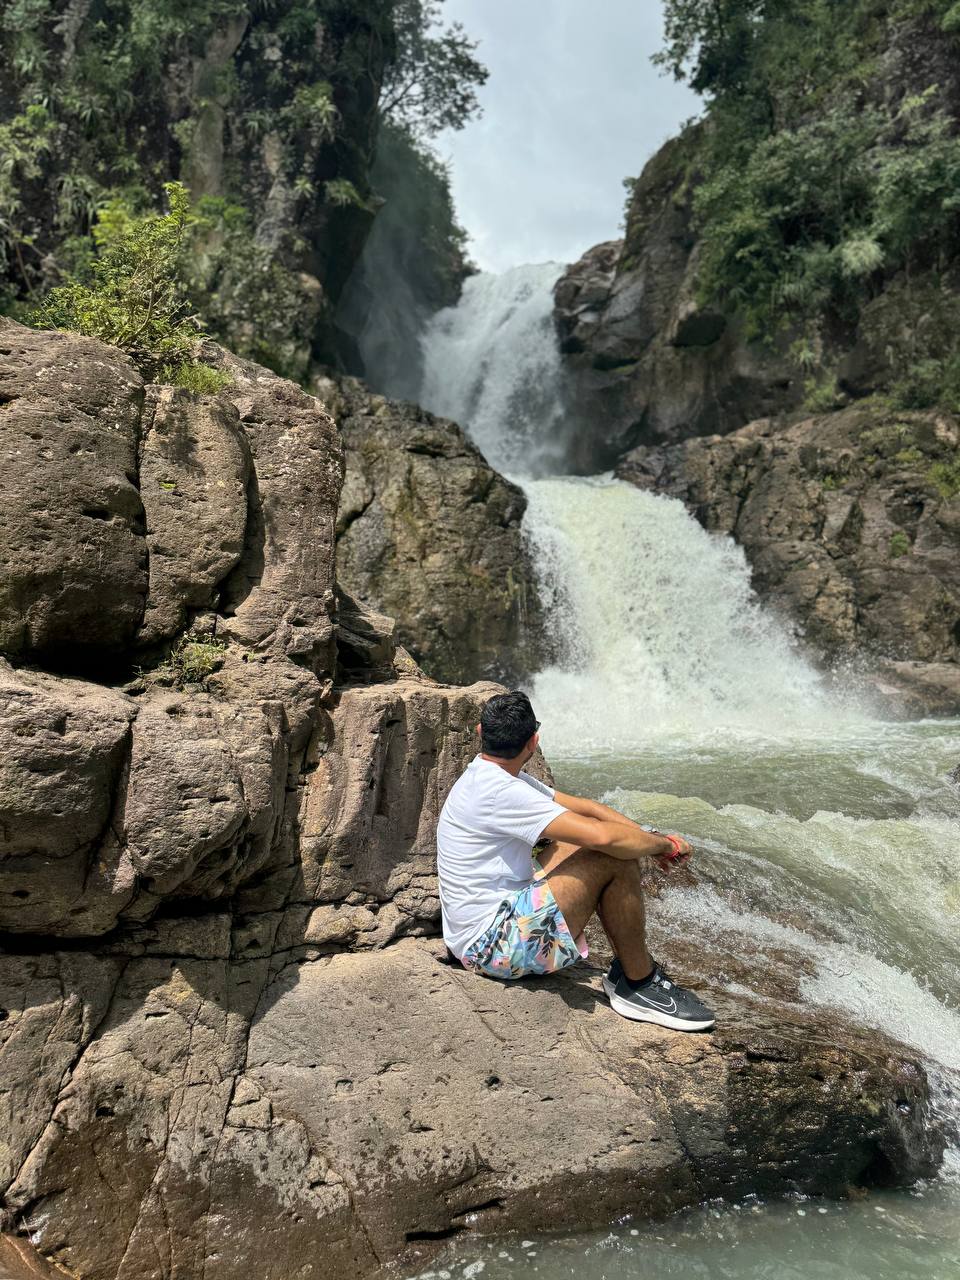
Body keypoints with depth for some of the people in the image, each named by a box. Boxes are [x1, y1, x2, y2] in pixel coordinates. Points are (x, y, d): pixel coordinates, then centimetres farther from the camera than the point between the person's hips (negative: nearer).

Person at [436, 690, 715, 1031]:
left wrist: (650, 838, -1)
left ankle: (628, 966, 13)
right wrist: (667, 845, -12)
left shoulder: (493, 776, 8)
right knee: (615, 857, -18)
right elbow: (602, 835, -30)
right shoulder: (500, 792, -23)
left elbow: (583, 806, 10)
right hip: (493, 945, -11)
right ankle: (640, 985, 0)